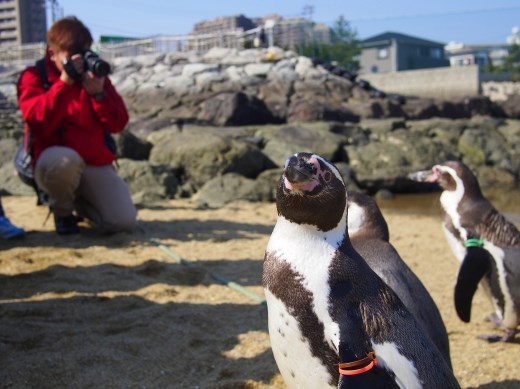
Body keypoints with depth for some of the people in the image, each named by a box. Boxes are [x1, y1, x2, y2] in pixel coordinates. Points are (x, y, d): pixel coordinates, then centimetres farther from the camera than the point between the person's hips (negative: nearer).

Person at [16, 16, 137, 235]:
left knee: (124, 222, -15)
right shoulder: (33, 77, -2)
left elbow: (118, 124, -1)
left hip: (96, 163, 4)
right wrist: (64, 82, -23)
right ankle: (62, 210, -6)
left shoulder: (95, 76, 8)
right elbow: (40, 122, -20)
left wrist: (98, 94, -18)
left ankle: (78, 201, 21)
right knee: (67, 160, -43)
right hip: (53, 160, -3)